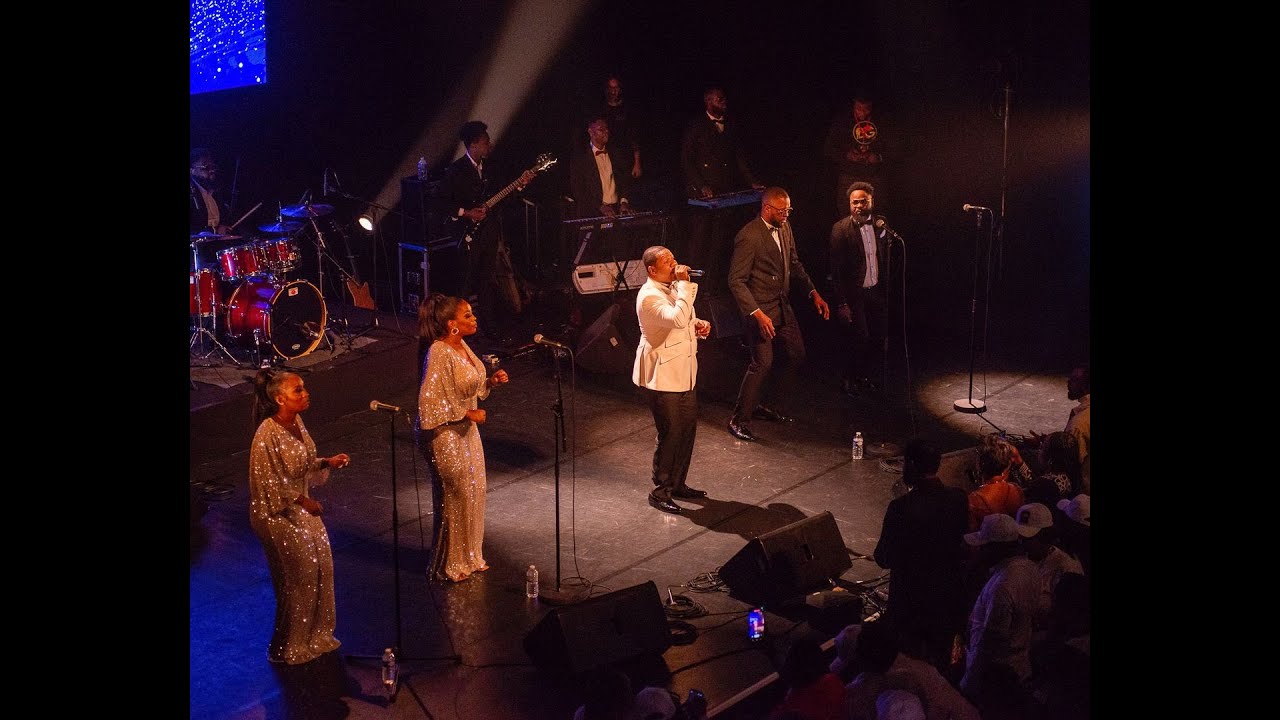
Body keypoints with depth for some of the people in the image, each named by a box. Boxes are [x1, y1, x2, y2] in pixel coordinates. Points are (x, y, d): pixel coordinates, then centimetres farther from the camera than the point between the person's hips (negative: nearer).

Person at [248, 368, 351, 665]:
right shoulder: (267, 435, -26)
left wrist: (327, 462, -3)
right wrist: (303, 502, -20)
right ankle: (289, 648, 22)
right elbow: (268, 484, -23)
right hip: (278, 516, -8)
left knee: (321, 567, 14)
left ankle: (314, 635, 34)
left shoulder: (296, 422, -1)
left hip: (301, 508, 8)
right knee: (299, 576, 3)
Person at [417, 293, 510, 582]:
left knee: (473, 493, 17)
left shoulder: (462, 346, 3)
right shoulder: (439, 354, -24)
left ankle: (469, 557, 32)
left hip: (467, 431, 9)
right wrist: (468, 414, -21)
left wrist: (491, 381, -1)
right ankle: (449, 566, 20)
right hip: (446, 436, -9)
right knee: (454, 498, 4)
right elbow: (431, 402, -26)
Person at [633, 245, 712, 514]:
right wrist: (684, 285, -28)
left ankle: (678, 484, 27)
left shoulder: (673, 287, 10)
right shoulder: (649, 296, -20)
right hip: (662, 376, -9)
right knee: (670, 434, -4)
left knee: (688, 428, 14)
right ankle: (660, 492, 8)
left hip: (684, 371, 9)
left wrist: (699, 325, 3)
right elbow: (677, 319, -35)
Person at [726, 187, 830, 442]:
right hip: (761, 308, -9)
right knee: (762, 364, -11)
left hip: (783, 306, 9)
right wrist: (758, 314, -26)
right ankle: (739, 419, 3)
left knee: (797, 356, 13)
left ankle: (767, 404, 29)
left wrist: (814, 293, 9)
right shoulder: (749, 237, -21)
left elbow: (795, 264, 18)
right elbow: (736, 281, -20)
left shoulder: (784, 228, 5)